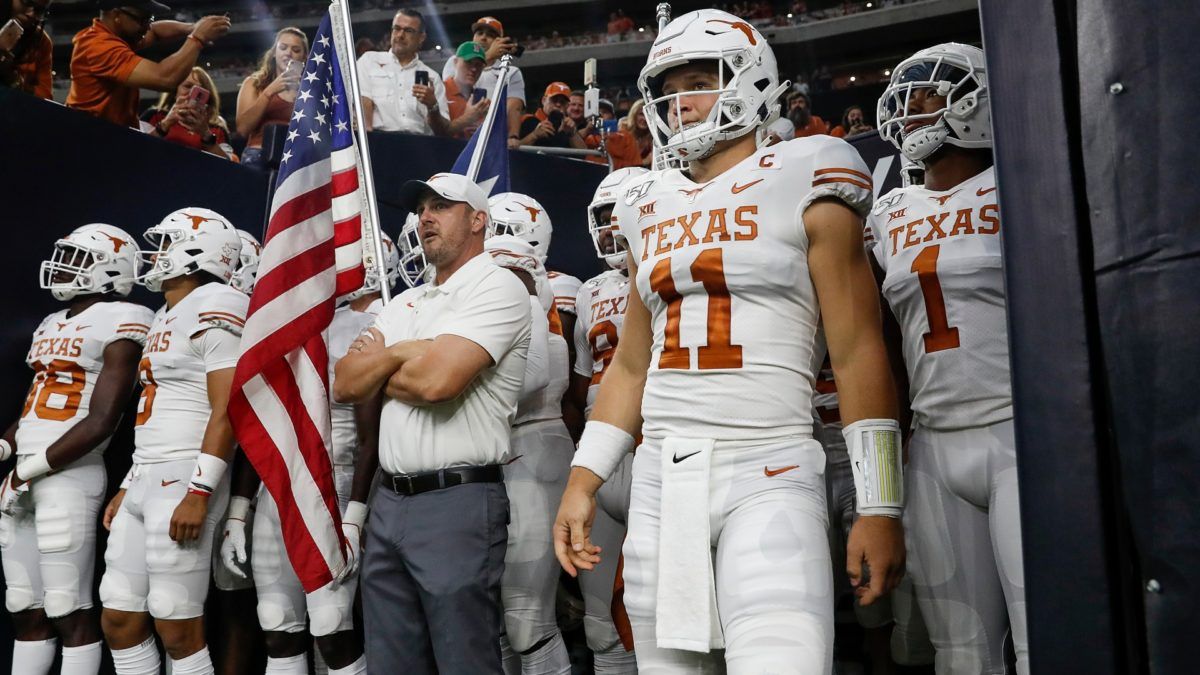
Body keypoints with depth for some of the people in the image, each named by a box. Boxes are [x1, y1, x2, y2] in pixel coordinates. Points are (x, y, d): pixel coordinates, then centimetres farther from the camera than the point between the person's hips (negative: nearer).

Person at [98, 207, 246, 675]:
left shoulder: (211, 311, -11)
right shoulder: (166, 317, 19)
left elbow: (226, 410, -18)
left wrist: (198, 493, -22)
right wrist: (128, 486, 22)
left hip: (184, 481, -10)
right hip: (146, 480, 10)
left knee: (177, 628, -4)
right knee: (118, 619, 12)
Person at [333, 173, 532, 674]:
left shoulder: (497, 288, -8)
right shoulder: (403, 304, 18)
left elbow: (437, 380, -21)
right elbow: (345, 385, 10)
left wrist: (381, 377, -1)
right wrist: (402, 351, -6)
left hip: (458, 502, -8)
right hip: (388, 501, 8)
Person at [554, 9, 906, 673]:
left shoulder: (801, 188, 1)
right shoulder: (651, 211, 16)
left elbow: (859, 355, -3)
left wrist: (879, 508, -7)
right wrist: (582, 483, 12)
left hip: (767, 475, -5)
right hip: (660, 478, 5)